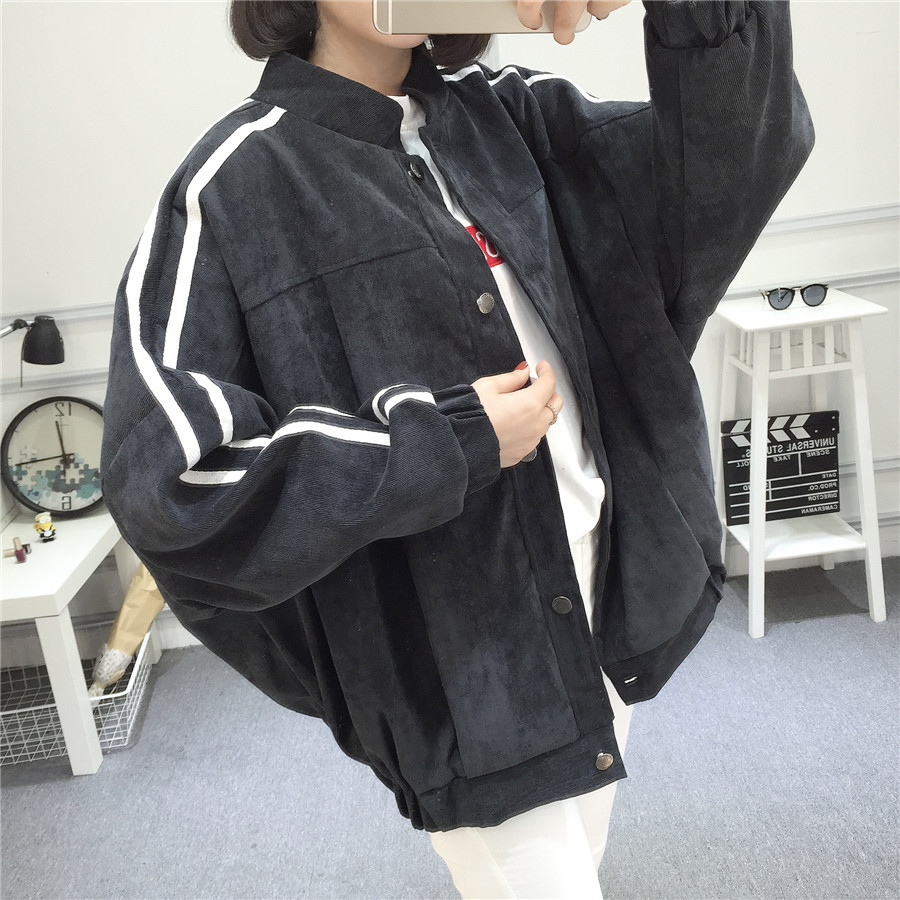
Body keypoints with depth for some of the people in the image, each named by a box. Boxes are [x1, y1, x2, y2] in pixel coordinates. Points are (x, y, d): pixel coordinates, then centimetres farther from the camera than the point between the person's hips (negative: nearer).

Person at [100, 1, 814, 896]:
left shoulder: (505, 112, 4)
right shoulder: (234, 185, -11)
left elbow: (738, 154, -3)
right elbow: (167, 477, -19)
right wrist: (453, 445, -20)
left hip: (608, 604, 6)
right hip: (454, 665, -5)